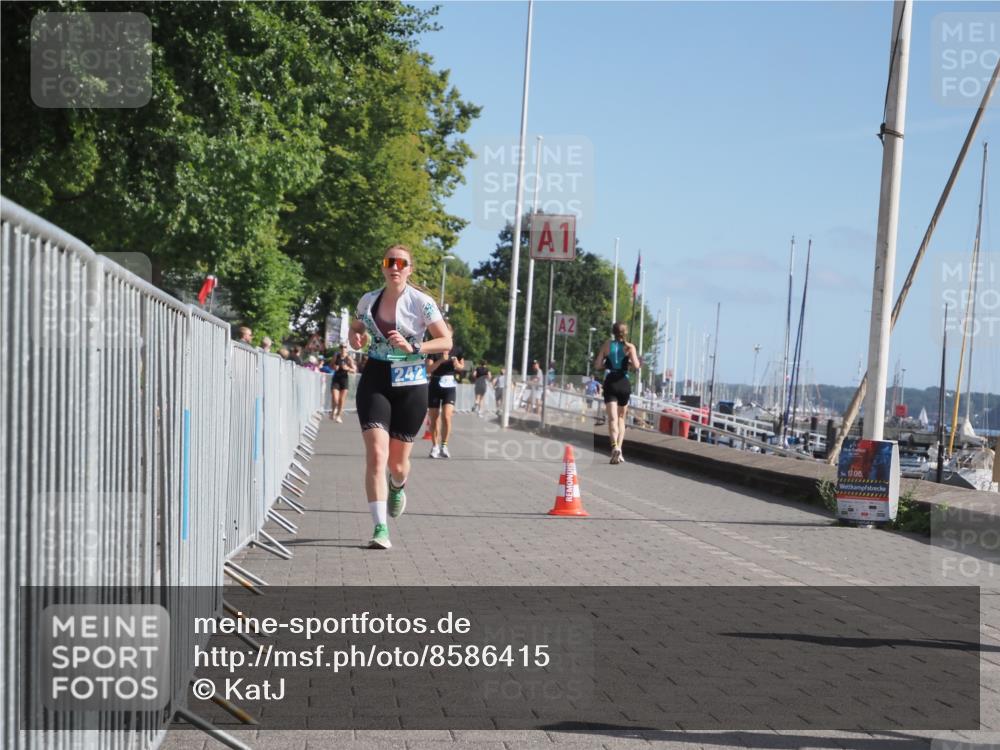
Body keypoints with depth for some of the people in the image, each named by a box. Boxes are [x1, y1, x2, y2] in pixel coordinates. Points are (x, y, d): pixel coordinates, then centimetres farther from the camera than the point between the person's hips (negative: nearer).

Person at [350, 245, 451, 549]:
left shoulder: (422, 302, -6)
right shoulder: (368, 301, 4)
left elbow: (446, 341, -5)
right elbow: (355, 330, 21)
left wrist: (413, 347, -19)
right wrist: (356, 339, -3)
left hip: (411, 386, -1)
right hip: (375, 383, 1)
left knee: (397, 461, 9)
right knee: (376, 454, -15)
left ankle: (397, 487, 48)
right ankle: (380, 528, -15)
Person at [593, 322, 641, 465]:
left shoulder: (607, 345, 4)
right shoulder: (629, 347, 0)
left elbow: (597, 365, 1)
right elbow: (636, 366, -12)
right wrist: (633, 360, 9)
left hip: (610, 383, -1)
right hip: (624, 384, 1)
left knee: (612, 418, -9)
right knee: (621, 417, 17)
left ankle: (615, 446, -33)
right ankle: (619, 449, 8)